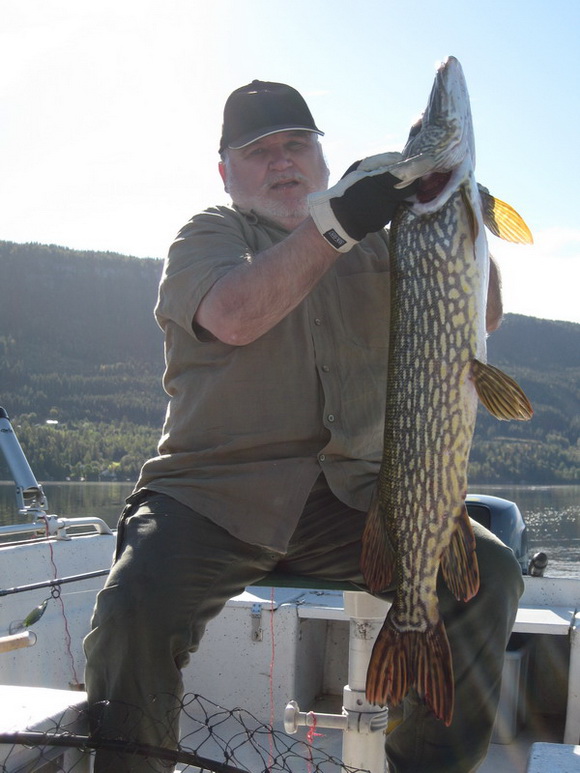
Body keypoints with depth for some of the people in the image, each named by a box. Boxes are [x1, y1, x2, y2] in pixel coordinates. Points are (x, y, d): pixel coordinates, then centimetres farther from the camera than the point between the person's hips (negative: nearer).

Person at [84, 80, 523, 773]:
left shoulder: (373, 243, 18)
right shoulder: (208, 236, 10)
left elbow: (481, 315, 9)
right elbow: (235, 316, -14)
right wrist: (335, 220, -20)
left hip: (355, 491, 3)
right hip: (216, 492, -2)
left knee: (487, 573, -19)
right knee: (136, 604, -29)